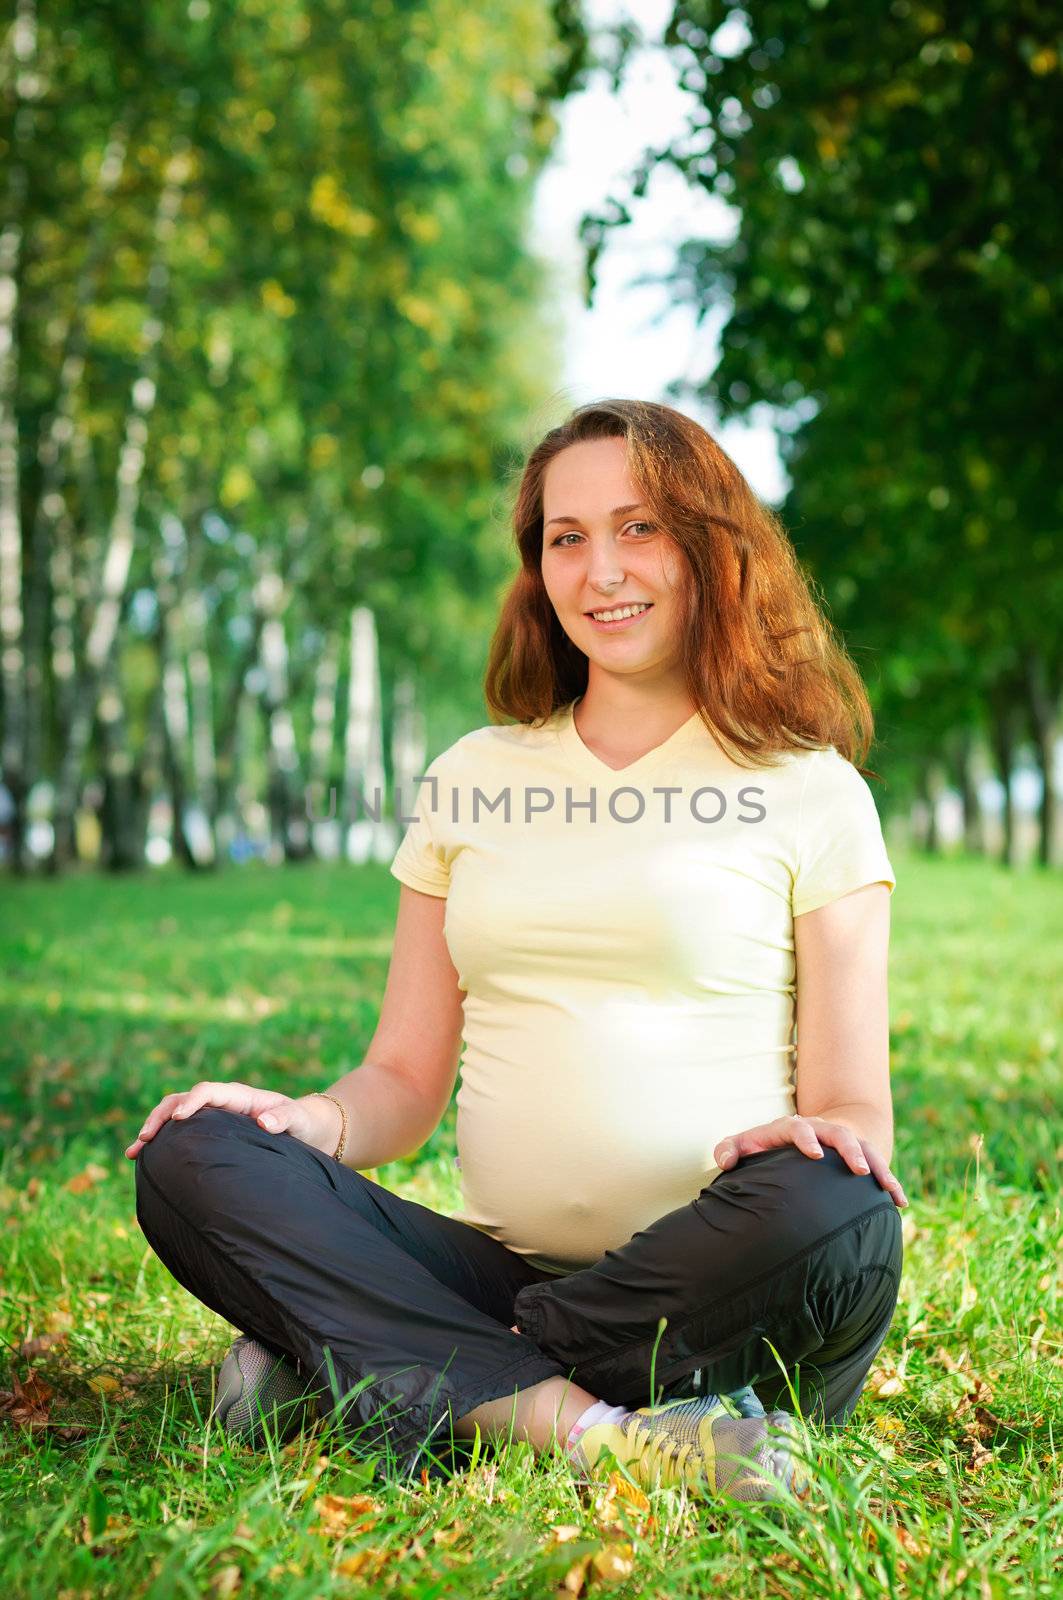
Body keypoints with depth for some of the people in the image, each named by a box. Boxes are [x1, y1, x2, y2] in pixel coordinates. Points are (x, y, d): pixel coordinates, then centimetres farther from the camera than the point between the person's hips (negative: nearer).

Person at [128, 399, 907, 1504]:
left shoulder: (809, 789, 6)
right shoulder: (471, 781, 15)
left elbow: (855, 1103, 1)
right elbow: (406, 1078, 14)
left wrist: (828, 1133, -22)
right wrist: (316, 1121, -9)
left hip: (716, 1288, -2)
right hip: (505, 1272, 2)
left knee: (829, 1211, -35)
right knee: (193, 1162, -17)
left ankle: (358, 1368, -20)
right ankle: (597, 1429, -28)